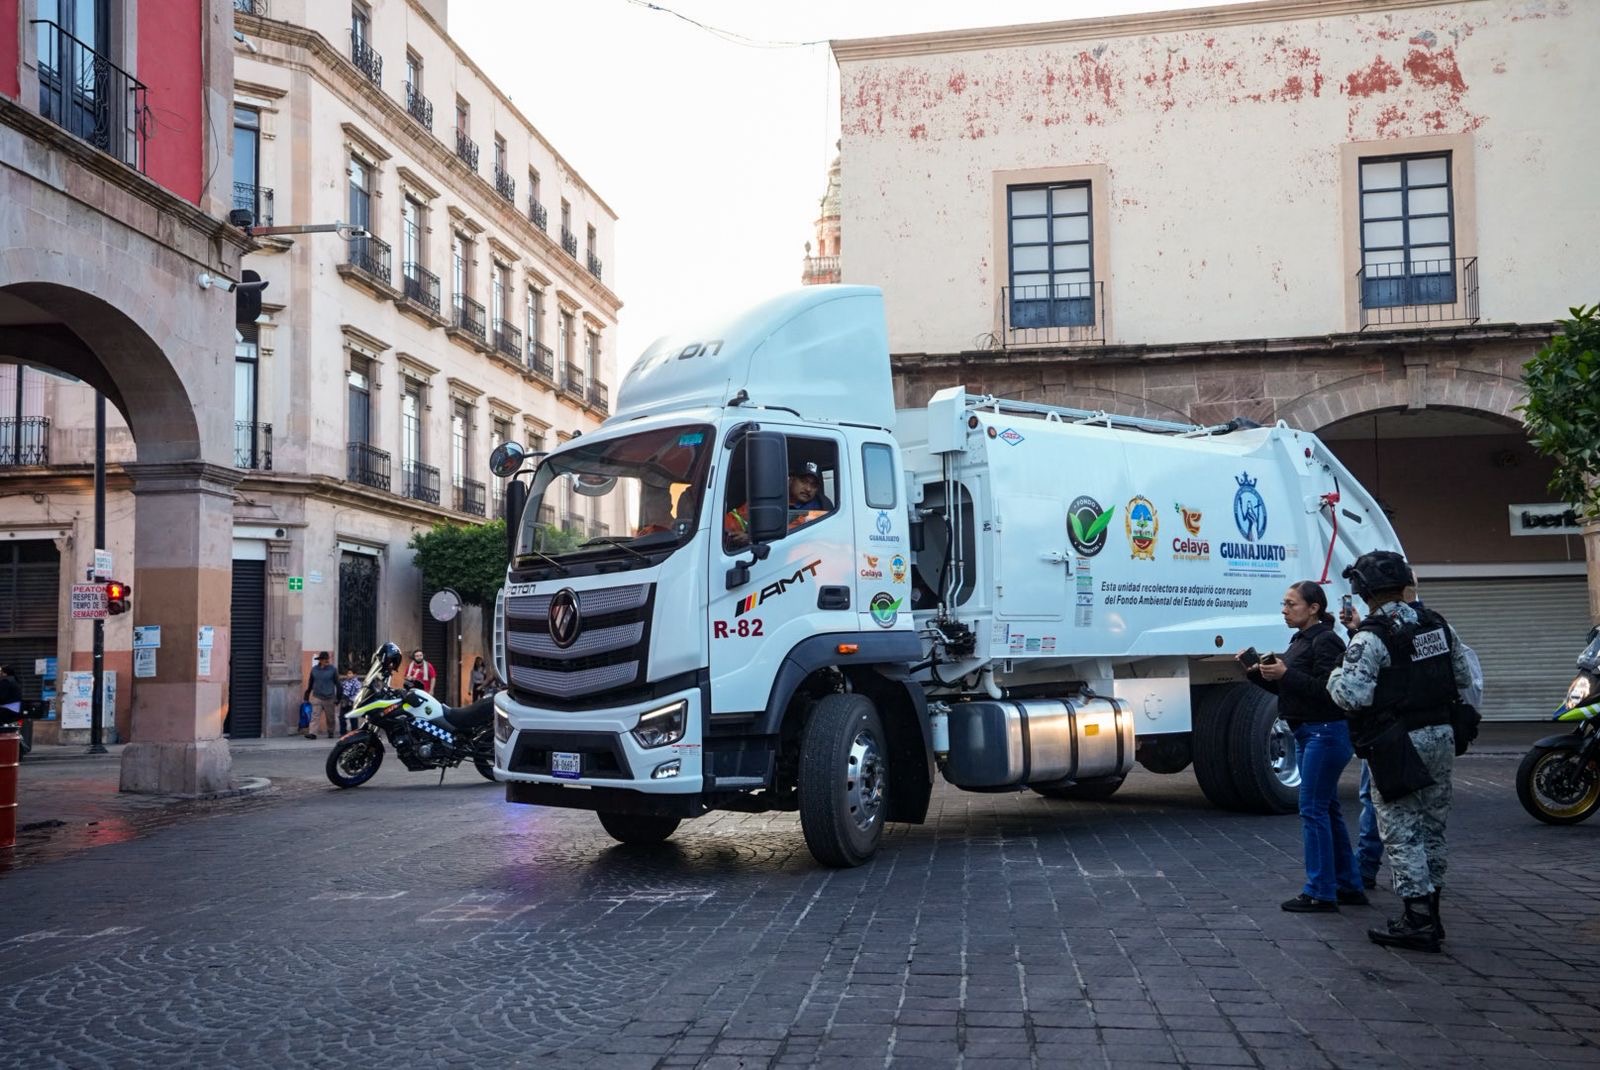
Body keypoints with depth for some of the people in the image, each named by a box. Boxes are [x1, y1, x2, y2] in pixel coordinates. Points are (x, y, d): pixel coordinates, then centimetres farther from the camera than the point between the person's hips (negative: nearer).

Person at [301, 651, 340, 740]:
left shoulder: (332, 670, 0)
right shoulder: (314, 669, 7)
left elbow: (337, 684, 3)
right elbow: (310, 683, 15)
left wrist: (338, 697, -1)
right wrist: (307, 695, 15)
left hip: (329, 698, -1)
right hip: (317, 697, 1)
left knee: (330, 718, 8)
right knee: (315, 716, -9)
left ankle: (331, 732, 23)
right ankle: (312, 733, -14)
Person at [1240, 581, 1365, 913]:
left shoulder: (1325, 641, -15)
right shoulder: (1301, 640, 15)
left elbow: (1326, 690, -22)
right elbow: (1288, 687, 19)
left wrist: (1285, 674, -24)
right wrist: (1257, 672, 5)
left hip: (1326, 733, -10)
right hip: (1309, 733, 10)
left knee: (1313, 810, -7)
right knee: (1328, 810, 14)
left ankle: (1320, 893, 0)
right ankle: (1349, 886, 23)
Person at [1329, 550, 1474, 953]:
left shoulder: (1370, 638, -17)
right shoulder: (1438, 625, 6)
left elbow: (1353, 696, -22)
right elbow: (1463, 678, 13)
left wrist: (1335, 676, -3)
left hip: (1398, 747, -7)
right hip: (1440, 737, 8)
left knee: (1401, 833, 0)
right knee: (1432, 828, 15)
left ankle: (1418, 921, 1)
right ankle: (1429, 914, 24)